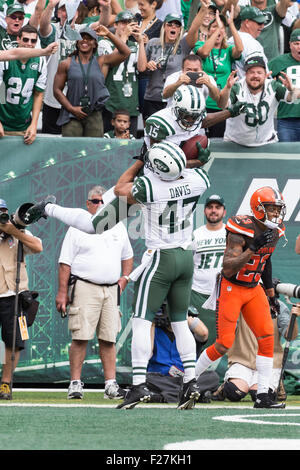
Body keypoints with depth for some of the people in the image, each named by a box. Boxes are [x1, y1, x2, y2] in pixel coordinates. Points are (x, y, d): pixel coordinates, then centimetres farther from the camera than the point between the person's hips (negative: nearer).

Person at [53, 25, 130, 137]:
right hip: (72, 116, -1)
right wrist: (71, 108, -5)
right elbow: (57, 90, 7)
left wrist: (109, 34, -3)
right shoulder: (66, 64, 7)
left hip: (94, 116, 1)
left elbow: (125, 52, 1)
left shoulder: (101, 62, 9)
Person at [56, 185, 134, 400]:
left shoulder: (119, 228, 16)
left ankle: (111, 383, 4)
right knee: (81, 337, -9)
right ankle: (76, 383, -6)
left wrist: (125, 278, 13)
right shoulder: (78, 228, 2)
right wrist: (63, 292, -7)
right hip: (85, 288, -4)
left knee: (109, 339, 2)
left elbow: (127, 256, 29)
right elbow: (65, 262, 0)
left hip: (111, 290, 4)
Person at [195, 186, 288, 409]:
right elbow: (228, 268, -28)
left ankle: (263, 396, -5)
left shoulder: (274, 232, 1)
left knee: (267, 338, -7)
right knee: (224, 344, -8)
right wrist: (253, 249, -37)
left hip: (254, 290, 7)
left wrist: (271, 294, 23)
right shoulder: (242, 230, -23)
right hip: (231, 289, -7)